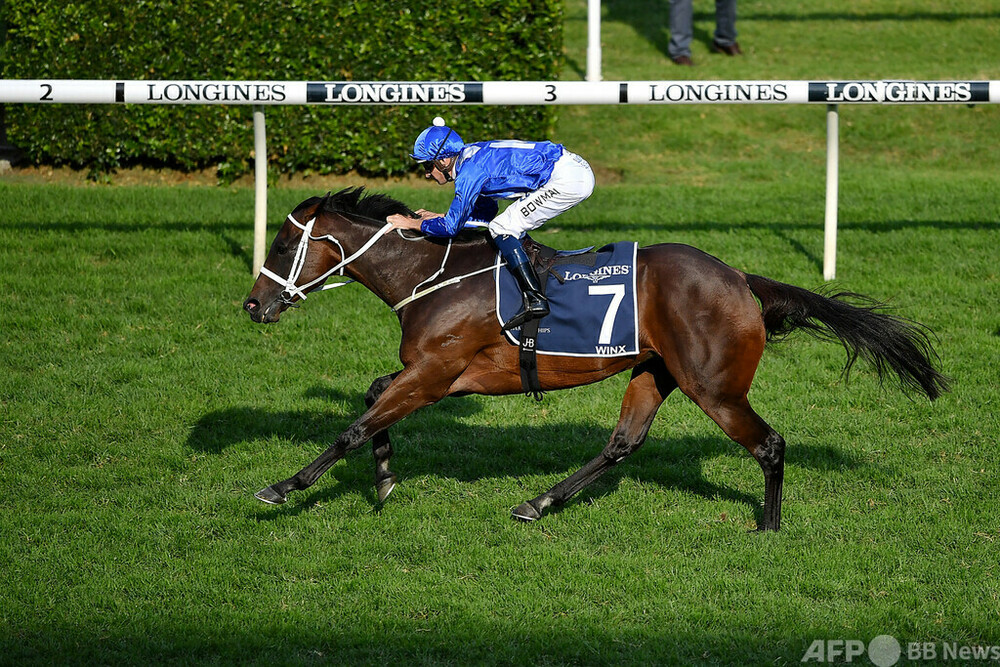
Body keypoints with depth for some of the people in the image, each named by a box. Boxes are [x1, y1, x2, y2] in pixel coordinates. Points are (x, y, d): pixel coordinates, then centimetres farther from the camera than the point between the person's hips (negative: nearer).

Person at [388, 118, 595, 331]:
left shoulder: (470, 171, -13)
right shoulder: (473, 159, 15)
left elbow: (452, 226, -10)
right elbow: (487, 212, 27)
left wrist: (414, 224, 4)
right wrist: (438, 217, 22)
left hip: (568, 178, -10)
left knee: (501, 229, -9)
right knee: (512, 229, 19)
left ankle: (534, 299, -16)